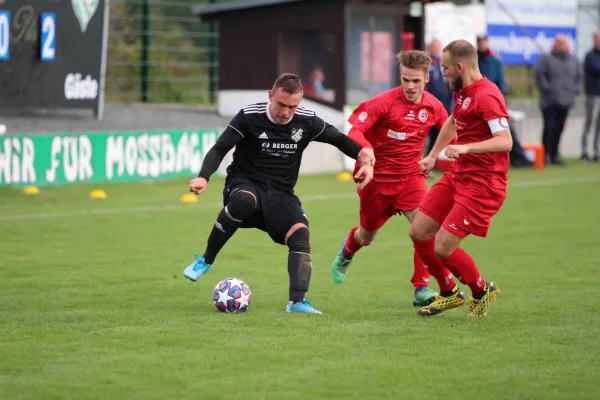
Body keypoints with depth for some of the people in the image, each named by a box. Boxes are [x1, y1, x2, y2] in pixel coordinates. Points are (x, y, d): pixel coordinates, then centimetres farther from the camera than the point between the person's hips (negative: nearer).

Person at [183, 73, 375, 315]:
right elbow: (219, 149, -12)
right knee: (243, 200, -40)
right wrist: (204, 177, -29)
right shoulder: (250, 116, -10)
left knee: (300, 233, -25)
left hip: (280, 194, 3)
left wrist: (366, 159, -5)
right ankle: (206, 261, -23)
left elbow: (339, 139, 11)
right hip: (245, 184, -3)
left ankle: (297, 301, -27)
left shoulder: (306, 121, -1)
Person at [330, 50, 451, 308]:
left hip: (411, 176, 2)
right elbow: (355, 131, -24)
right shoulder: (385, 102, -19)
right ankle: (347, 250, 55)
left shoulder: (433, 106, -5)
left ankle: (421, 289, -14)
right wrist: (367, 151, -45)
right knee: (367, 236, 16)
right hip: (378, 178, -2)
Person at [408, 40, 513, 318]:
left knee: (443, 248, -12)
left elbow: (504, 141, -30)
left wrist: (465, 148, -40)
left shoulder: (487, 96, -20)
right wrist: (432, 156, 34)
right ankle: (449, 293, 25)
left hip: (482, 184, -9)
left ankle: (482, 290, 14)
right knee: (418, 233, 7)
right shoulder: (461, 91, 10)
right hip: (457, 176, 9)